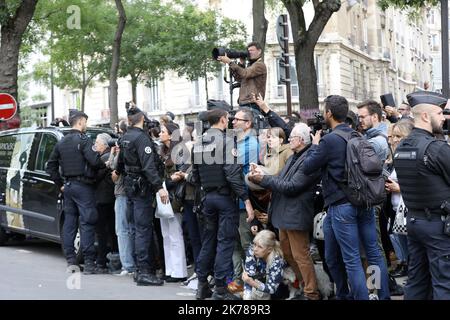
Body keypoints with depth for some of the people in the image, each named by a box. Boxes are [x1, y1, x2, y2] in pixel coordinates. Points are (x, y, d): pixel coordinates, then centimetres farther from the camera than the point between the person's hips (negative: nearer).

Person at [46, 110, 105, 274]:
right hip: (83, 186, -7)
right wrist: (105, 165, -4)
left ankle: (71, 261, 13)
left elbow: (51, 165, 17)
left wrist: (60, 184, 18)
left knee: (69, 222, 10)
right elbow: (94, 160, -23)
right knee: (87, 223, -6)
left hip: (68, 186, 8)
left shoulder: (61, 142, 14)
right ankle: (88, 262, -7)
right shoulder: (83, 140, -10)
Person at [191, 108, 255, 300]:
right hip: (225, 197, -6)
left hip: (208, 197, 7)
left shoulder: (199, 144, 8)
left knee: (208, 240, 15)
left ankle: (202, 285, 20)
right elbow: (233, 174, -20)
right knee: (225, 241, 0)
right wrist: (246, 200, -19)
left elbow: (195, 176, 11)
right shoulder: (225, 141, -13)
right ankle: (220, 289, 1)